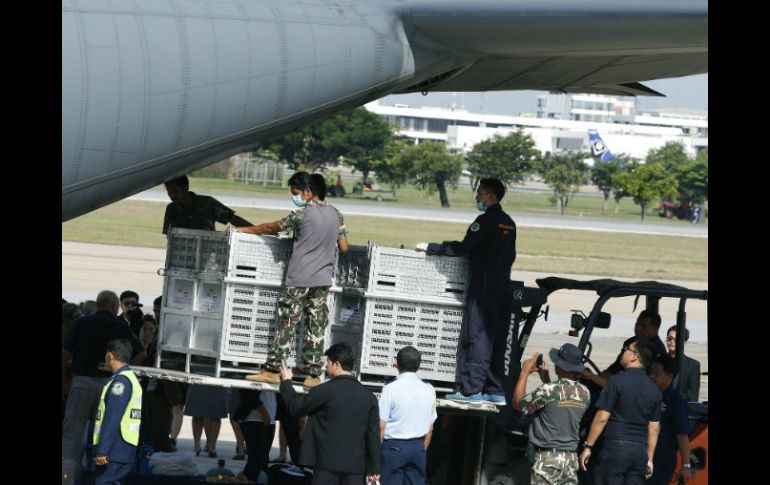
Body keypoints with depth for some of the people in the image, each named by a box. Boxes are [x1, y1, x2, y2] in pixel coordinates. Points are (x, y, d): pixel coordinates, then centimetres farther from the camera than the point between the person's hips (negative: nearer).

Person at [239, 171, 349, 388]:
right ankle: (314, 375, 4)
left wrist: (243, 230, 10)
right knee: (316, 328, 6)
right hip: (323, 279, 5)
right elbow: (344, 248, 9)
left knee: (287, 324, -3)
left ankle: (271, 370, -2)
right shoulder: (335, 214, 6)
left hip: (299, 280, -5)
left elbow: (271, 227, -2)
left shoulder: (303, 214, -11)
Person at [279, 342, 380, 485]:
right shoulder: (368, 396, 6)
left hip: (328, 463, -4)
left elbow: (296, 406, 4)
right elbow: (374, 435, 6)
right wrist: (373, 468, 11)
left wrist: (286, 382, 21)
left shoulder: (325, 390, -8)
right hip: (356, 465, 4)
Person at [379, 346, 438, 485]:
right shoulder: (429, 391, 5)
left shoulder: (390, 389, -10)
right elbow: (430, 429, 10)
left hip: (393, 447, -4)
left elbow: (381, 426, -10)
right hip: (418, 447, 4)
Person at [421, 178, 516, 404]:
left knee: (476, 337, -6)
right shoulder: (508, 223, 15)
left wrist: (431, 247, -7)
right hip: (504, 286, 8)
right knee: (497, 339, 9)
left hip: (485, 285, -8)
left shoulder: (486, 220, -11)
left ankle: (472, 389, -9)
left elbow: (464, 248, -14)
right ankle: (496, 391, 9)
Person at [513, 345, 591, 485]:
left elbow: (518, 403, -2)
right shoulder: (584, 393, 5)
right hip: (571, 457, 6)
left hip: (548, 457, -6)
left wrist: (525, 372, 6)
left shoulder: (549, 390, -15)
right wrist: (545, 378, 21)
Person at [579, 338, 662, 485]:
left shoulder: (617, 381, -8)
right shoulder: (653, 389, 10)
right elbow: (654, 427, 13)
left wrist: (587, 446, -4)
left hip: (615, 447, -5)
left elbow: (602, 418, -10)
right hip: (640, 451, 5)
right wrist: (649, 458, 19)